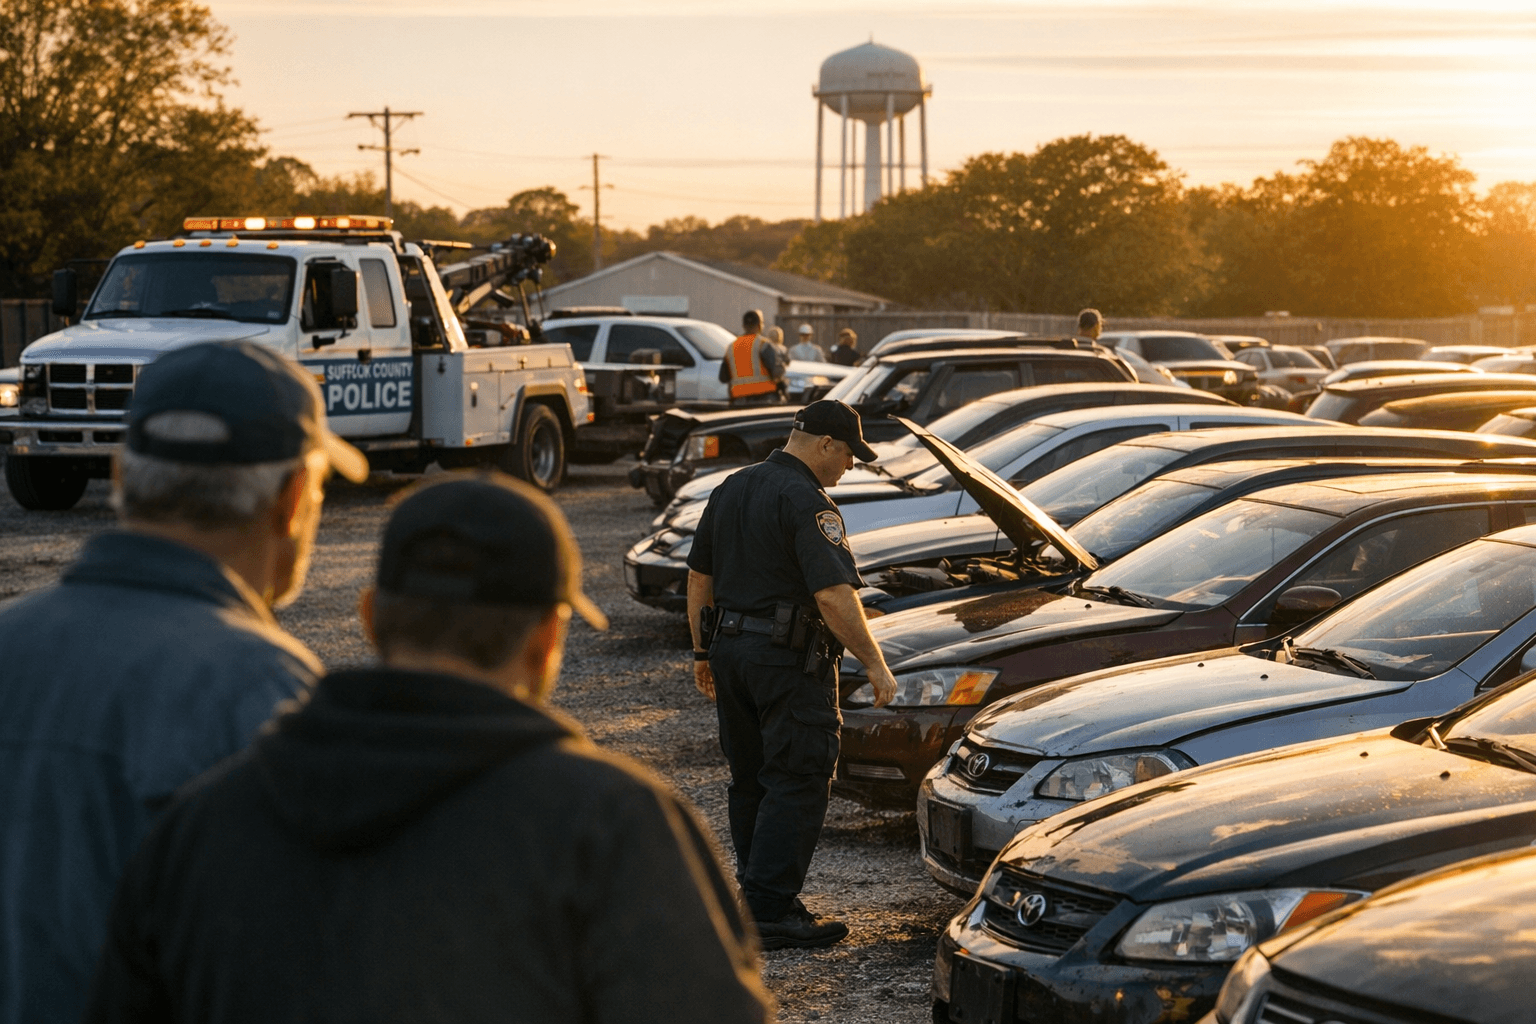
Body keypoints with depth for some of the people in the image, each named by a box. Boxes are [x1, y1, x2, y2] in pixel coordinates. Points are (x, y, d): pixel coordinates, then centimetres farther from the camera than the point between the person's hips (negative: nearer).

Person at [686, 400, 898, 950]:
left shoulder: (730, 490, 12)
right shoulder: (807, 503, -15)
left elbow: (698, 579, 17)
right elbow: (834, 596, -22)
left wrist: (703, 653, 23)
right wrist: (875, 664, -17)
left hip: (730, 651, 8)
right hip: (789, 658, -8)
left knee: (750, 779, 15)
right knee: (798, 781, -4)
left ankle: (756, 898, 22)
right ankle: (771, 911, -7)